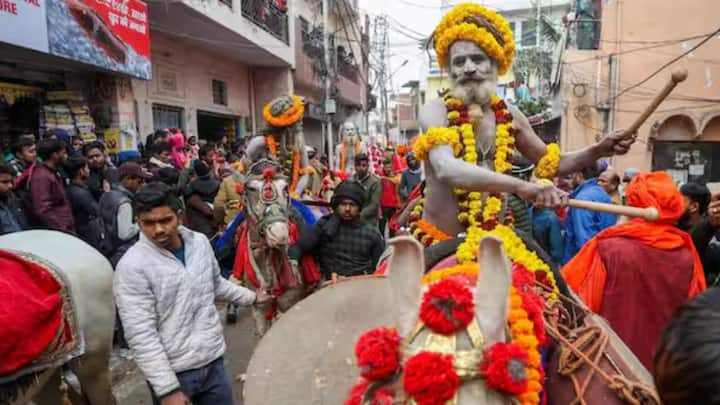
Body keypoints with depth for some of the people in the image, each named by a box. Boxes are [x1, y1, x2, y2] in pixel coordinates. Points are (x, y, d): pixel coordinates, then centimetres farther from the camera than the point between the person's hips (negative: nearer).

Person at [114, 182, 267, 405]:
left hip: (213, 361, 5)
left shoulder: (200, 242, -2)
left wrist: (251, 297, 25)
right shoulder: (132, 266, -18)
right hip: (173, 371, -5)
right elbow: (141, 336, -19)